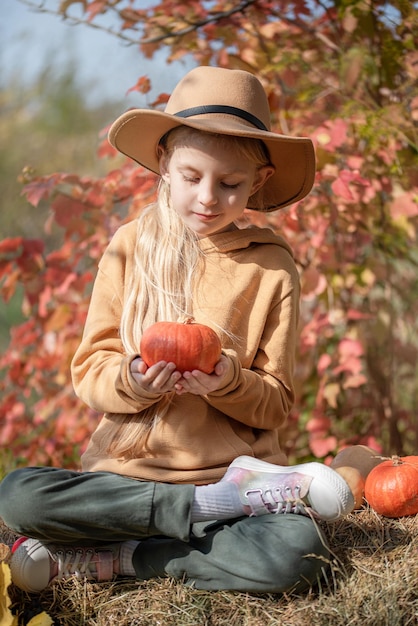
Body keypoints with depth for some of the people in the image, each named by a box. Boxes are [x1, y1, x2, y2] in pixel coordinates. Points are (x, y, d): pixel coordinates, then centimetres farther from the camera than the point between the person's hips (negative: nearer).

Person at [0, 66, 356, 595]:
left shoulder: (272, 268, 2)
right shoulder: (130, 248, 5)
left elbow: (277, 405, 3)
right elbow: (89, 370, 2)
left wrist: (229, 383, -19)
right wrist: (131, 381, -20)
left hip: (234, 466, -1)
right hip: (126, 468, 1)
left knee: (296, 552, -32)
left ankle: (106, 560, -16)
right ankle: (215, 506, -20)